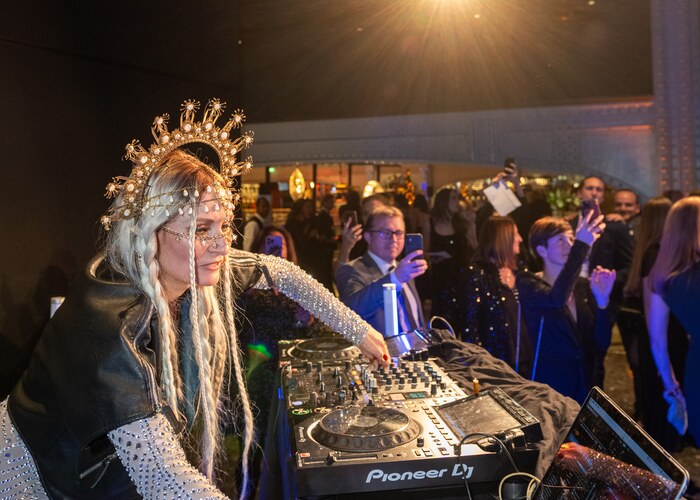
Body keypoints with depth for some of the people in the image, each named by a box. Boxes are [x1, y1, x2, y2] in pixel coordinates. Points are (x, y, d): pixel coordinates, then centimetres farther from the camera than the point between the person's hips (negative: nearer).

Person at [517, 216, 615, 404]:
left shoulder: (583, 286, 2)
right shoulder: (529, 285, -11)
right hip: (548, 388, -4)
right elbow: (557, 299, -35)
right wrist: (581, 246, -41)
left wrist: (602, 300, -16)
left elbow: (601, 345, -2)